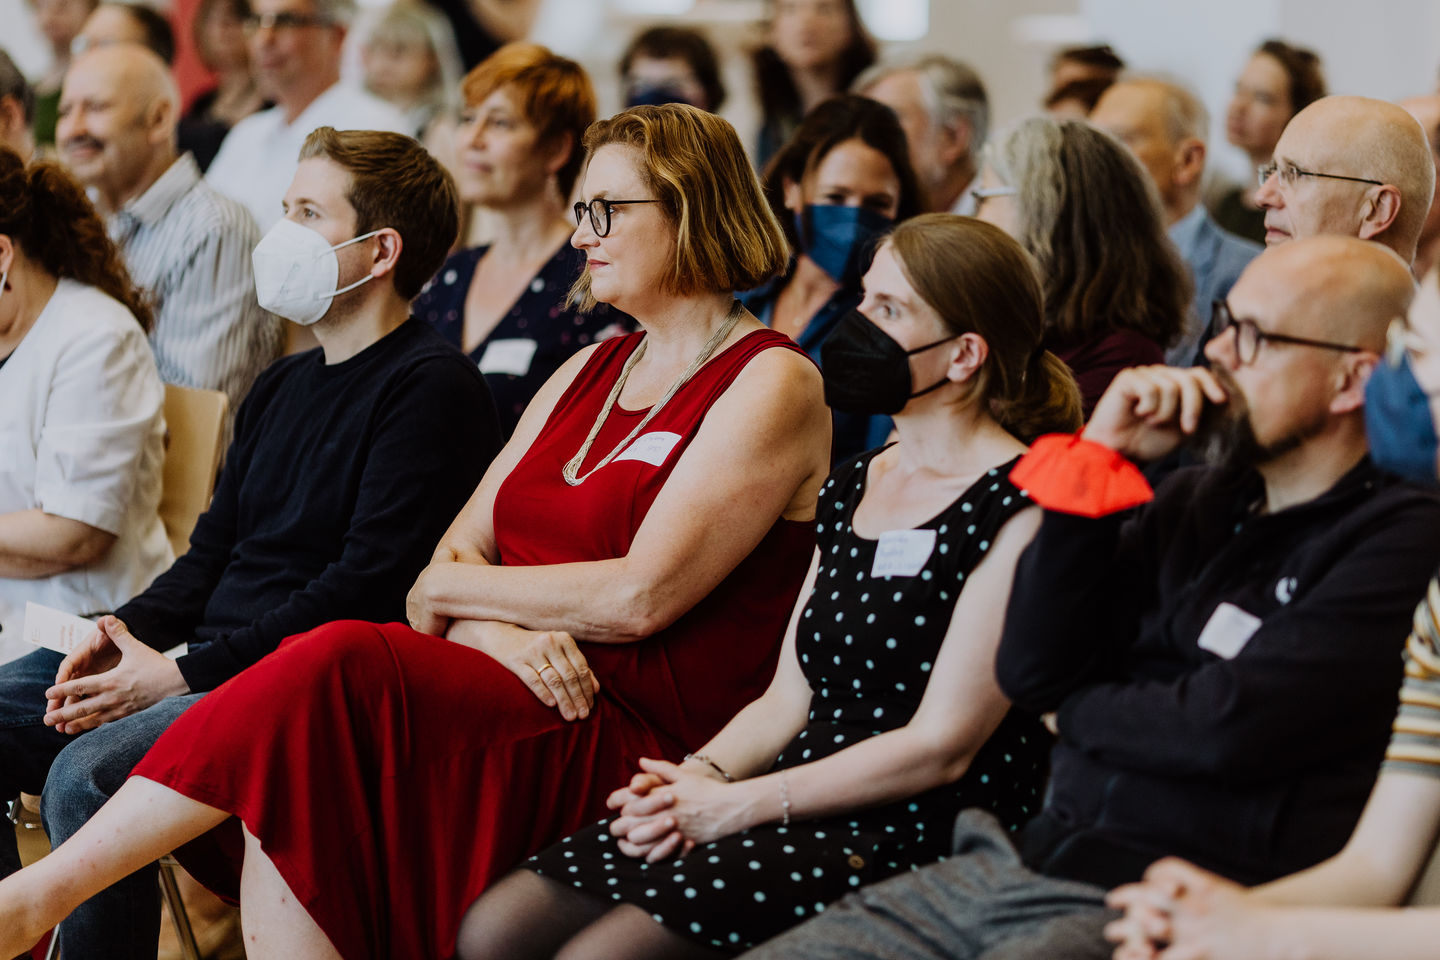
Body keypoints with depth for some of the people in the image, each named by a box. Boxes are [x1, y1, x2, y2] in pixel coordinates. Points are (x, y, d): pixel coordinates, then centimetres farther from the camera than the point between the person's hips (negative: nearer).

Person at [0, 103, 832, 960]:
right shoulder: (591, 371, 22)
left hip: (635, 742, -7)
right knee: (292, 779, -24)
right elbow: (456, 547, 13)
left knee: (340, 664, -28)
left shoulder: (772, 383, -2)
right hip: (505, 690, 7)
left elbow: (641, 596, -13)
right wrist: (497, 630, -11)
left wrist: (452, 585, -2)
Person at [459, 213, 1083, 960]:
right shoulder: (851, 489, 18)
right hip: (803, 813, 8)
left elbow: (941, 746, -14)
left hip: (915, 842, -8)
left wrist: (738, 805, -13)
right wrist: (700, 776, -5)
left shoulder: (1019, 507, -9)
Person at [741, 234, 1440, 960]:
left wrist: (1077, 709, 4)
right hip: (1035, 859, 8)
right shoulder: (1193, 503, 17)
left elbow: (1229, 728, -16)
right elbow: (1031, 671, 7)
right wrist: (1101, 457, 2)